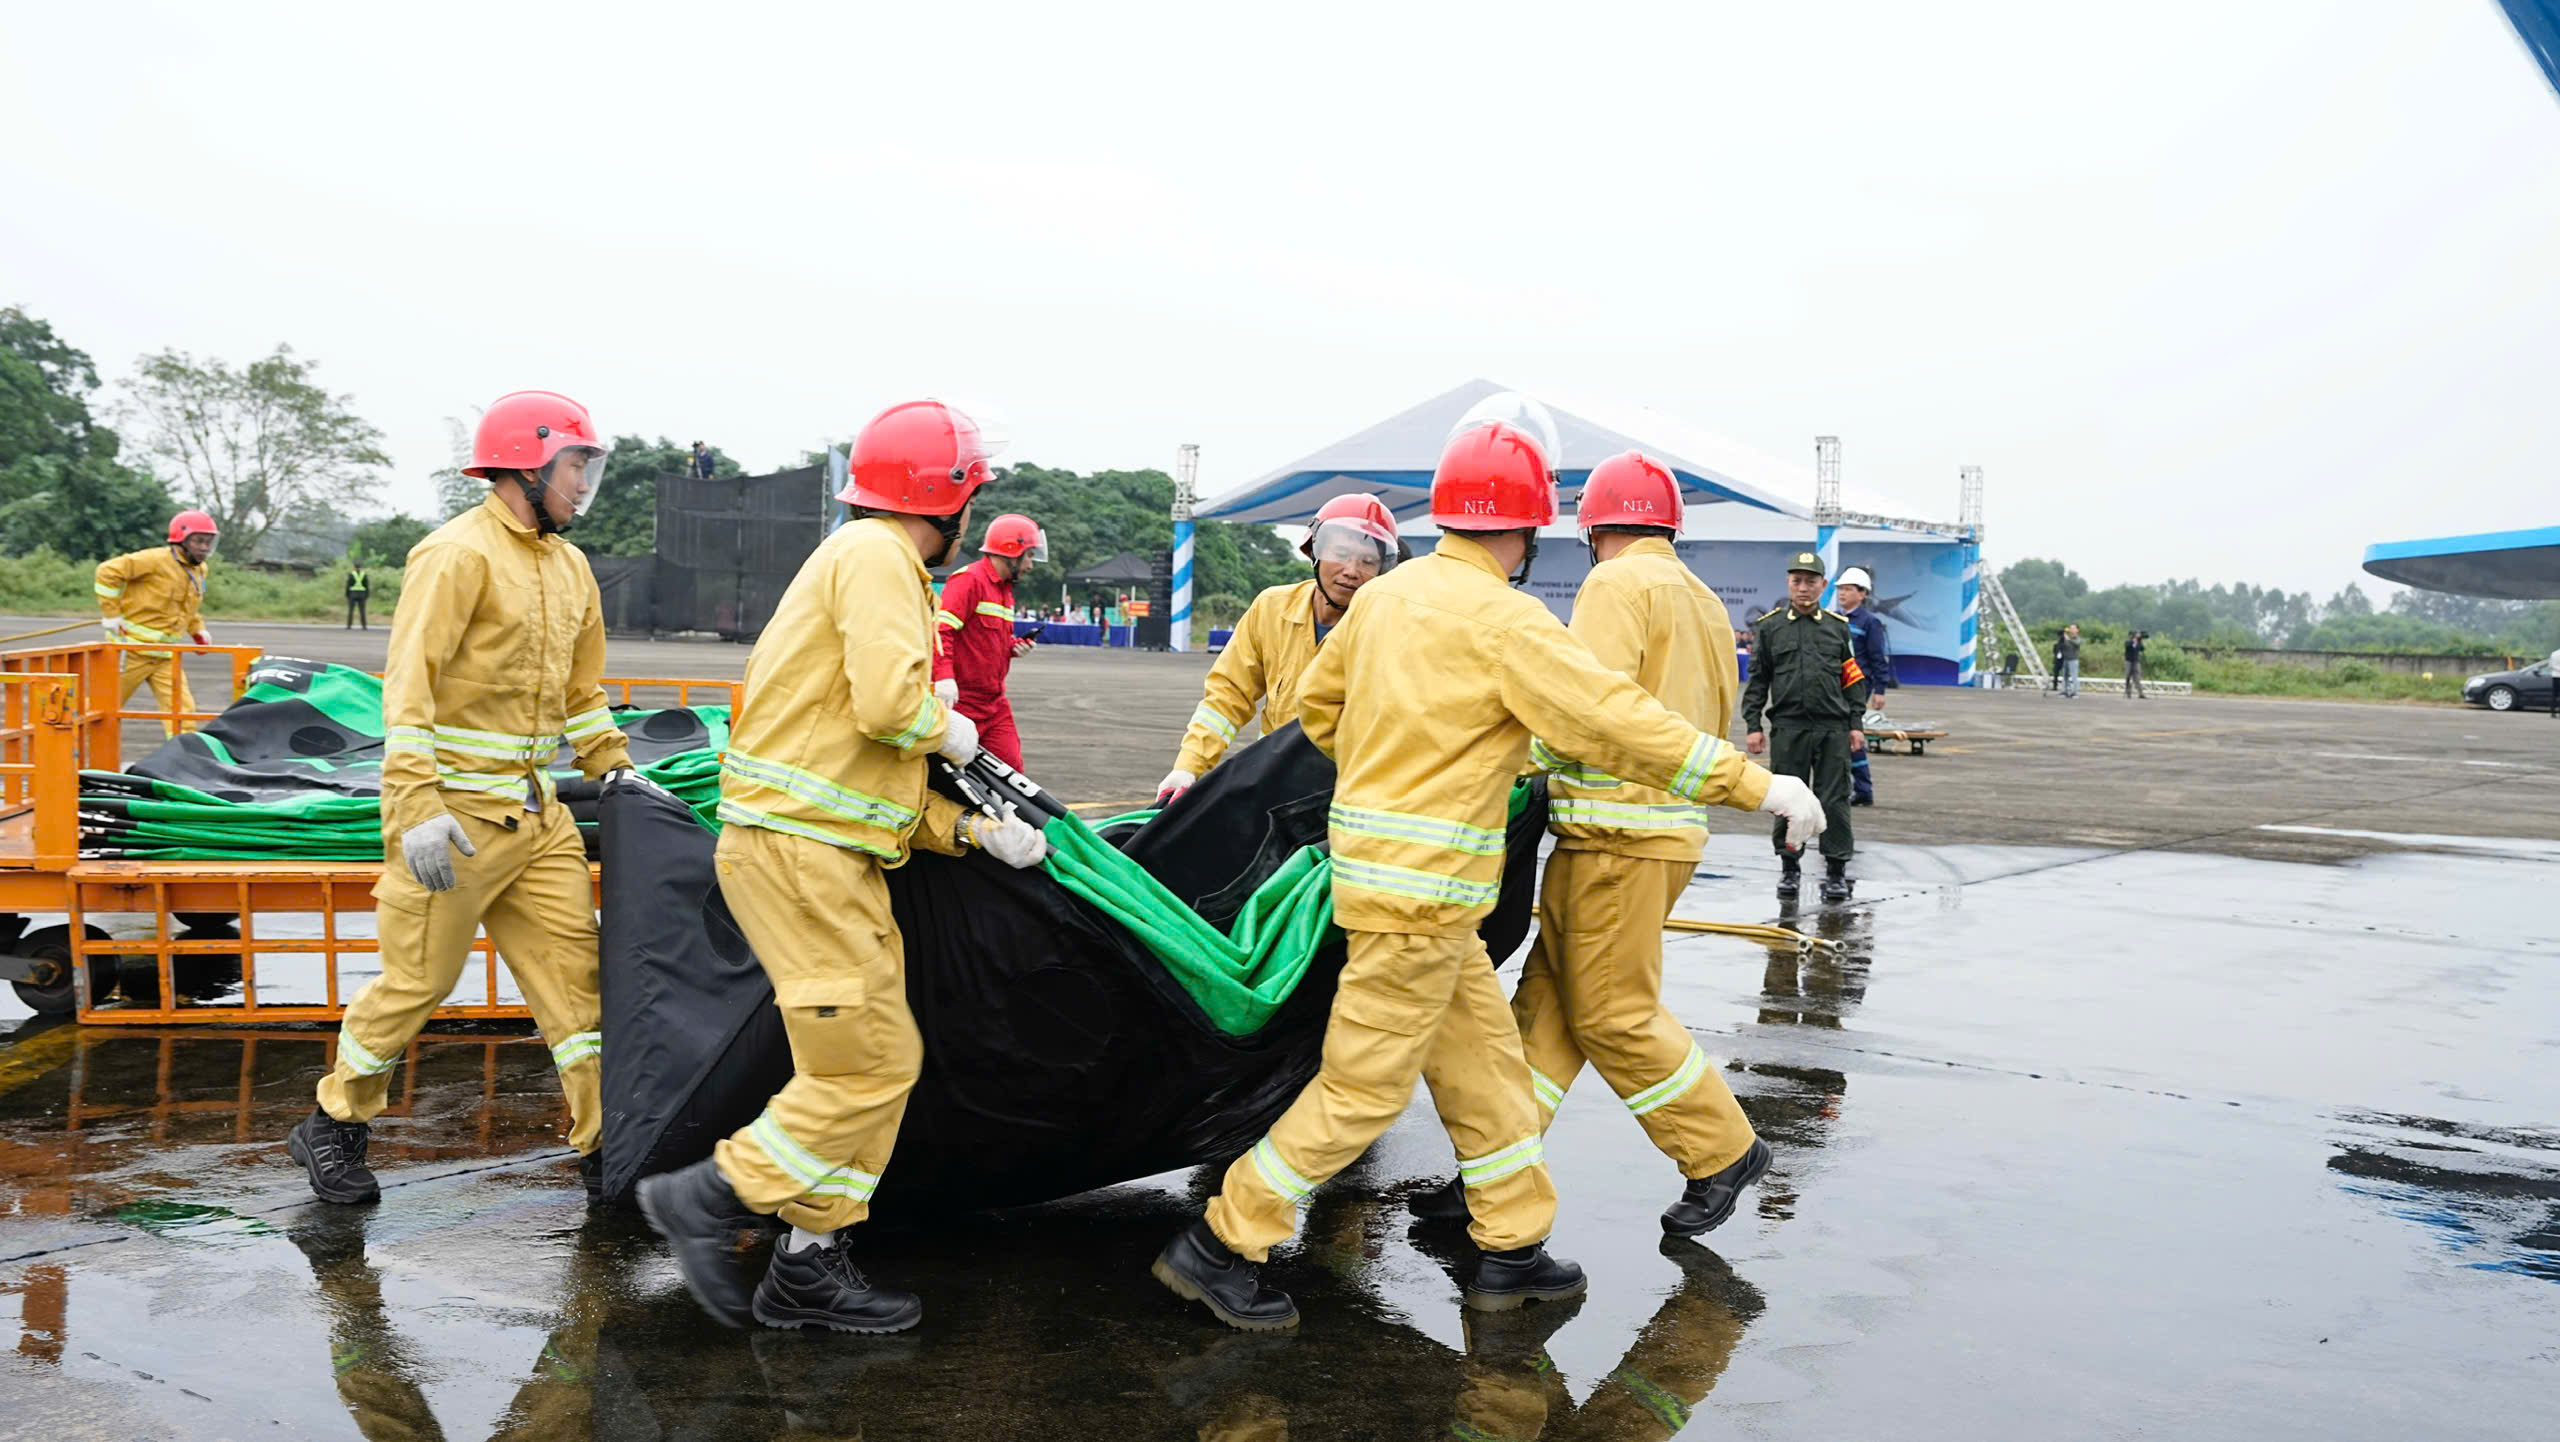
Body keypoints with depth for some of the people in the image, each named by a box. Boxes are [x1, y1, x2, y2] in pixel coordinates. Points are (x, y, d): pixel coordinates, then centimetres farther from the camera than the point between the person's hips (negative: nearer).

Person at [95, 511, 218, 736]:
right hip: (132, 648, -6)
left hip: (166, 655, 6)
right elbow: (108, 571, -16)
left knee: (181, 707, -7)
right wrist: (111, 614, -14)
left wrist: (198, 630, 13)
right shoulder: (156, 560, -15)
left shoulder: (198, 570, 10)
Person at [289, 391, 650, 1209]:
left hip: (534, 812, 8)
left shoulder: (570, 568, 14)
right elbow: (408, 686, -19)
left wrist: (616, 772, 14)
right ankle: (333, 1128, 23)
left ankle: (603, 1147, 9)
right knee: (418, 979, 2)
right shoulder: (459, 555, -13)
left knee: (573, 967, 4)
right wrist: (418, 811, -25)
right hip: (454, 811, -8)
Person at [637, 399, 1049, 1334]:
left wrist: (974, 830, 12)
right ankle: (709, 1196, 2)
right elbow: (888, 702, -26)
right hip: (796, 848, -10)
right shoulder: (876, 556, -9)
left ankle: (810, 1269, 19)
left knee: (871, 1063, 12)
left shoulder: (873, 561, 23)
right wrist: (947, 729, -4)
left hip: (832, 853, 10)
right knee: (874, 1062, -9)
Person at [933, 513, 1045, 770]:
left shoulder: (1005, 589, 20)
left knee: (1010, 768, 2)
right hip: (961, 701, -9)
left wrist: (1015, 645, 9)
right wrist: (944, 676, -34)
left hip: (995, 702, 9)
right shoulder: (969, 580, -12)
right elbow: (941, 628, -22)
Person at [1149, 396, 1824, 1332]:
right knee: (1364, 1085, -1)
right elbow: (1621, 724, -18)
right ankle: (1219, 1246, 6)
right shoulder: (1503, 620, -16)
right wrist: (1758, 786, -11)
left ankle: (1513, 1247, 25)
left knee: (1482, 1057, 16)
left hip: (1374, 850, 9)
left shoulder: (1385, 594, 8)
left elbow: (1318, 702, 20)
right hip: (1421, 886, -9)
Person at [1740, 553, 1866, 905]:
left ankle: (1836, 872, 10)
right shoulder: (1769, 627, 7)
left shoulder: (1839, 627, 10)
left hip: (1833, 729, 0)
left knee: (1834, 802, 1)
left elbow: (1854, 679, 11)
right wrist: (1752, 726, 1)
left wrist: (1855, 724, 5)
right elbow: (1757, 680, 7)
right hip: (1787, 727, 0)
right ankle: (1789, 869, 17)